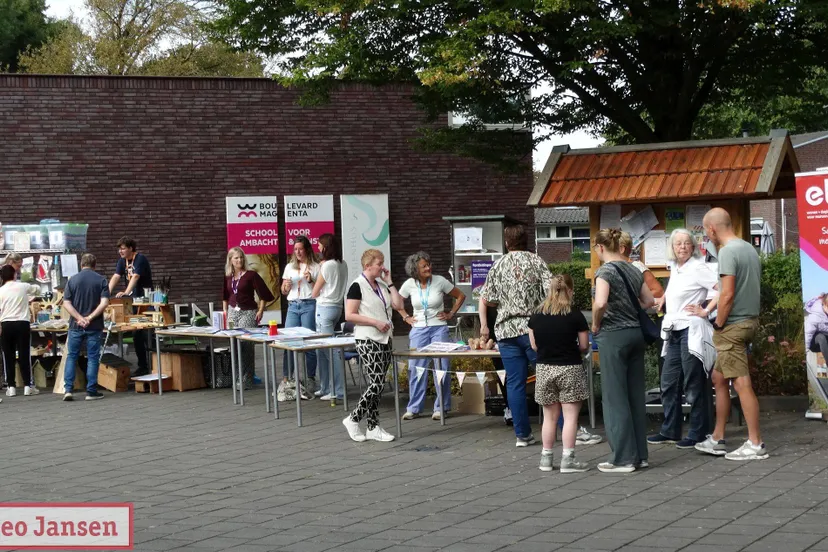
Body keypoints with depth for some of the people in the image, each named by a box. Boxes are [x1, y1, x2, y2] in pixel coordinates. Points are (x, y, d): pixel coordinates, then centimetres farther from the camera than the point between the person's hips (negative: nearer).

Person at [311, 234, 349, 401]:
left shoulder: (327, 265, -13)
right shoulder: (343, 264, 9)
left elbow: (315, 293, -6)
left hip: (325, 308, -8)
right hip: (337, 306, 9)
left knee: (330, 349, -7)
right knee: (322, 348, 14)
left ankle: (337, 391, -7)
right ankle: (326, 388, 19)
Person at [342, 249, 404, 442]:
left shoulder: (381, 285, 14)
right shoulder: (358, 286, -10)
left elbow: (398, 305, 8)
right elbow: (349, 315, -15)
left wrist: (389, 282, 4)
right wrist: (375, 322, -18)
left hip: (384, 339, 8)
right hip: (367, 340, -8)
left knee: (378, 385, 7)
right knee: (376, 384, -13)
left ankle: (373, 427, 12)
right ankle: (353, 419, 1)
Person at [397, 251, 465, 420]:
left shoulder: (440, 281, -6)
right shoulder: (409, 284, -2)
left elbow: (460, 296, 5)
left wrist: (451, 314, 1)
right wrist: (406, 317, 6)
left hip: (439, 328, -2)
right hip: (418, 329, 2)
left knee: (441, 367, -4)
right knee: (415, 367, 1)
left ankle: (441, 407, 6)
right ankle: (414, 408, 11)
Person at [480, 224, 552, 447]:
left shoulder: (498, 265, 8)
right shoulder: (536, 261, 0)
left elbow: (488, 300, 9)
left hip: (506, 330, 2)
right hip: (532, 328, -2)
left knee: (515, 384, 4)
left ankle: (522, 434, 6)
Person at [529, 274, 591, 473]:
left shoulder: (536, 317, 0)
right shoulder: (576, 317, -10)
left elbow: (534, 346, 5)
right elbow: (584, 346, -5)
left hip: (544, 369, 4)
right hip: (570, 369, -4)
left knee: (550, 417, 13)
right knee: (570, 416, 1)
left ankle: (546, 457, 17)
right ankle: (568, 459, -1)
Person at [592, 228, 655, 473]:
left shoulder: (605, 270, -12)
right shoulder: (633, 270, 10)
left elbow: (600, 303, -25)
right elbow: (648, 301, 17)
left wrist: (596, 324, -9)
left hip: (613, 335, -7)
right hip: (636, 333, 7)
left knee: (615, 397, 0)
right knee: (636, 395, 11)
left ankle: (623, 458, 3)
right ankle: (640, 454, 16)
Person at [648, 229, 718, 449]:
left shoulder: (698, 267, -9)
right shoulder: (675, 269, 15)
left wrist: (705, 311, -14)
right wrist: (663, 299, 20)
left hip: (691, 330, -8)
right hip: (674, 332, 8)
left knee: (694, 384, -3)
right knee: (669, 382, 11)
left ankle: (698, 434, 5)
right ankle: (670, 431, 19)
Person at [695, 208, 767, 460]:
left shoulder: (728, 252, -15)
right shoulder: (749, 248, 13)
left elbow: (727, 295, -21)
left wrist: (718, 325, -9)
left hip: (733, 325, -10)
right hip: (750, 319, 10)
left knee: (741, 383, -6)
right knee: (719, 378, 16)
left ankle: (755, 444, -2)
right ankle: (717, 439, 21)